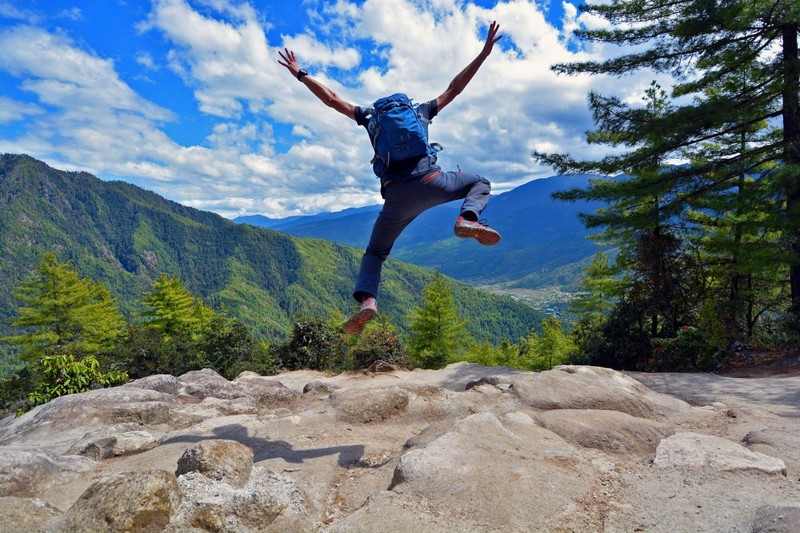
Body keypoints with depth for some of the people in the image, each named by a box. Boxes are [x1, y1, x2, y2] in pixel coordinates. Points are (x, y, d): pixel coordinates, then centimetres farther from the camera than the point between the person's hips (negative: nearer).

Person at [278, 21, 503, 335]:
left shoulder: (371, 116, 24)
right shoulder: (421, 111, 25)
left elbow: (331, 99, 24)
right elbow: (455, 88, 27)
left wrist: (299, 74, 34)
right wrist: (484, 53, 34)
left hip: (397, 197, 1)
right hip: (430, 183, 0)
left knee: (375, 252, 19)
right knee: (480, 183, 26)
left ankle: (367, 299, -9)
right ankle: (468, 219, -8)